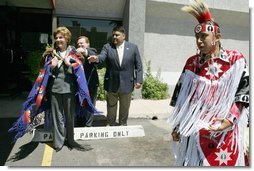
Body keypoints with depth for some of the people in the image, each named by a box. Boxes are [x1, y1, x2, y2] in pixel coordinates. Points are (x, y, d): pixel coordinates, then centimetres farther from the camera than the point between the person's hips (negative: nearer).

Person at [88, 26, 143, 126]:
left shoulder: (133, 47, 1)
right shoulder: (107, 47, 1)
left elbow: (138, 65, 1)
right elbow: (102, 57, -17)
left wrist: (139, 80, -5)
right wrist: (96, 58, -40)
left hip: (127, 84, 0)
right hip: (112, 84, 0)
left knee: (124, 108, 14)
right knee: (111, 108, 13)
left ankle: (123, 125, 32)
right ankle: (111, 125, 31)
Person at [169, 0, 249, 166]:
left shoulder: (236, 60, -1)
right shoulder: (192, 63, 5)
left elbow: (245, 92, -3)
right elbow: (182, 97, 7)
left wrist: (230, 119, -17)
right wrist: (177, 126, 6)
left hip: (226, 132, -2)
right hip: (195, 131, 2)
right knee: (193, 162, 10)